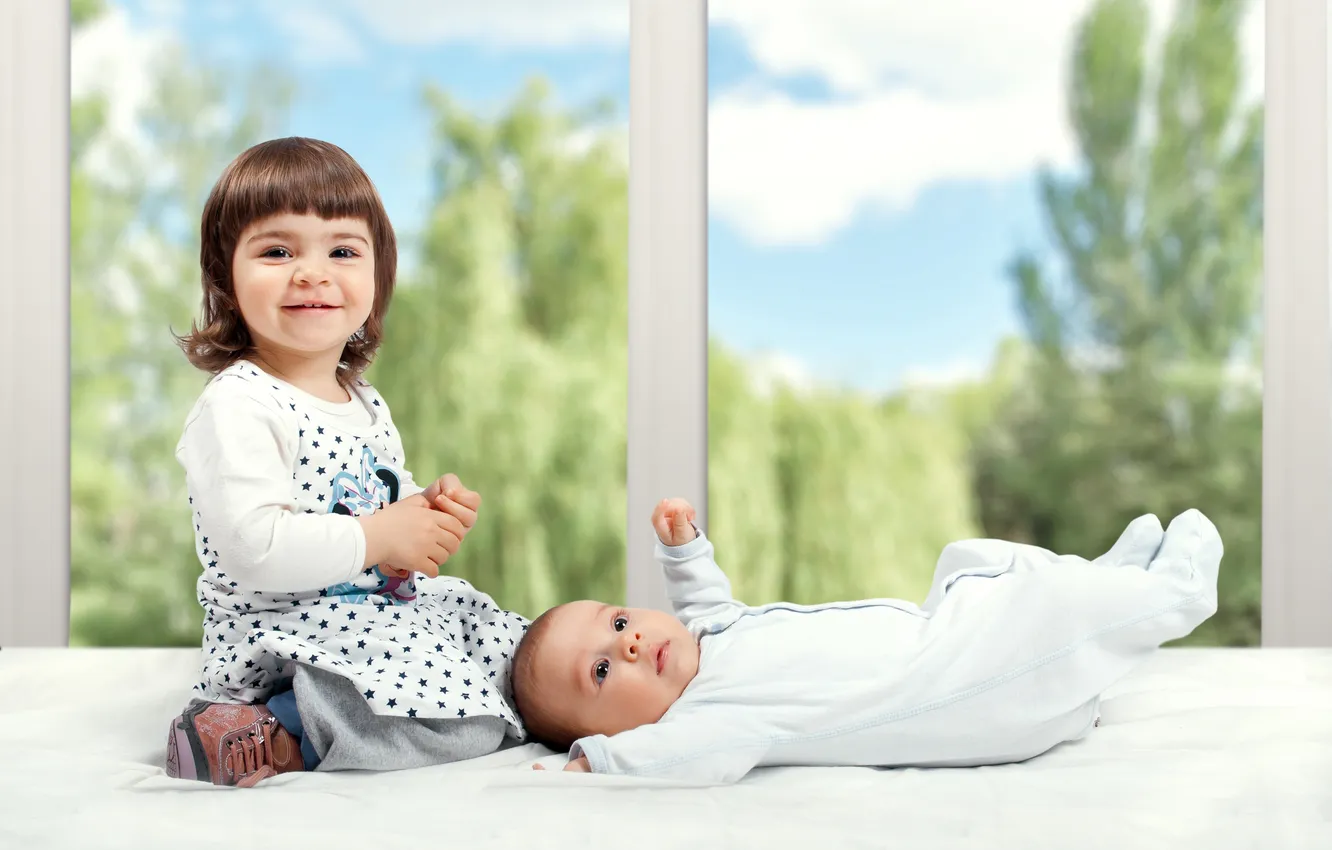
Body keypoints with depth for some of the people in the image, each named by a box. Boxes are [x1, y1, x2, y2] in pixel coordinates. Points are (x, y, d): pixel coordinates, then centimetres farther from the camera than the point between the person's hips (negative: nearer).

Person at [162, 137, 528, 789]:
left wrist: (430, 510, 1)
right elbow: (253, 546, -26)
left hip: (378, 612, 10)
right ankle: (271, 737, -10)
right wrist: (379, 537, -19)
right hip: (277, 638, -9)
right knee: (465, 726, -21)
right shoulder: (237, 405, -16)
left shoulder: (367, 407, 13)